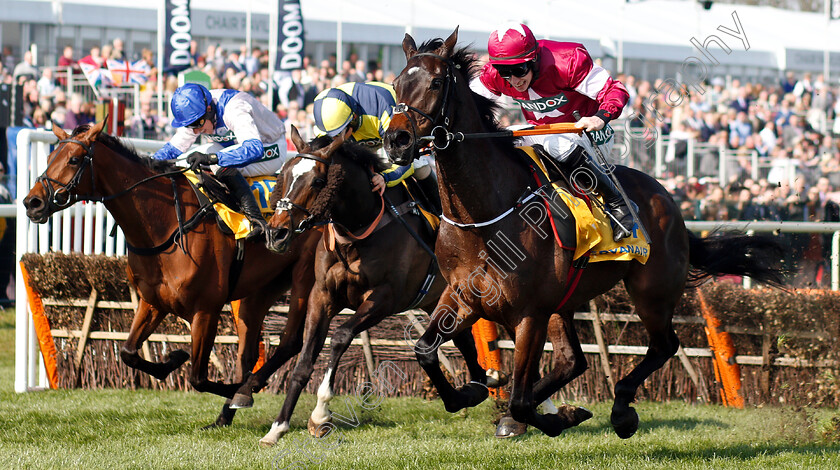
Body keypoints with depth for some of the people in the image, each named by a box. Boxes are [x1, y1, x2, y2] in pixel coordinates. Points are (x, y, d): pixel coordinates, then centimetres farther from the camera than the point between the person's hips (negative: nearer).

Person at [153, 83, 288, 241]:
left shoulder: (234, 109, -35)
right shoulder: (195, 114, -10)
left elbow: (254, 148, -48)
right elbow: (175, 146, 1)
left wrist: (211, 158, -58)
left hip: (271, 149, -9)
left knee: (225, 169, -34)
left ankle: (256, 221, -39)